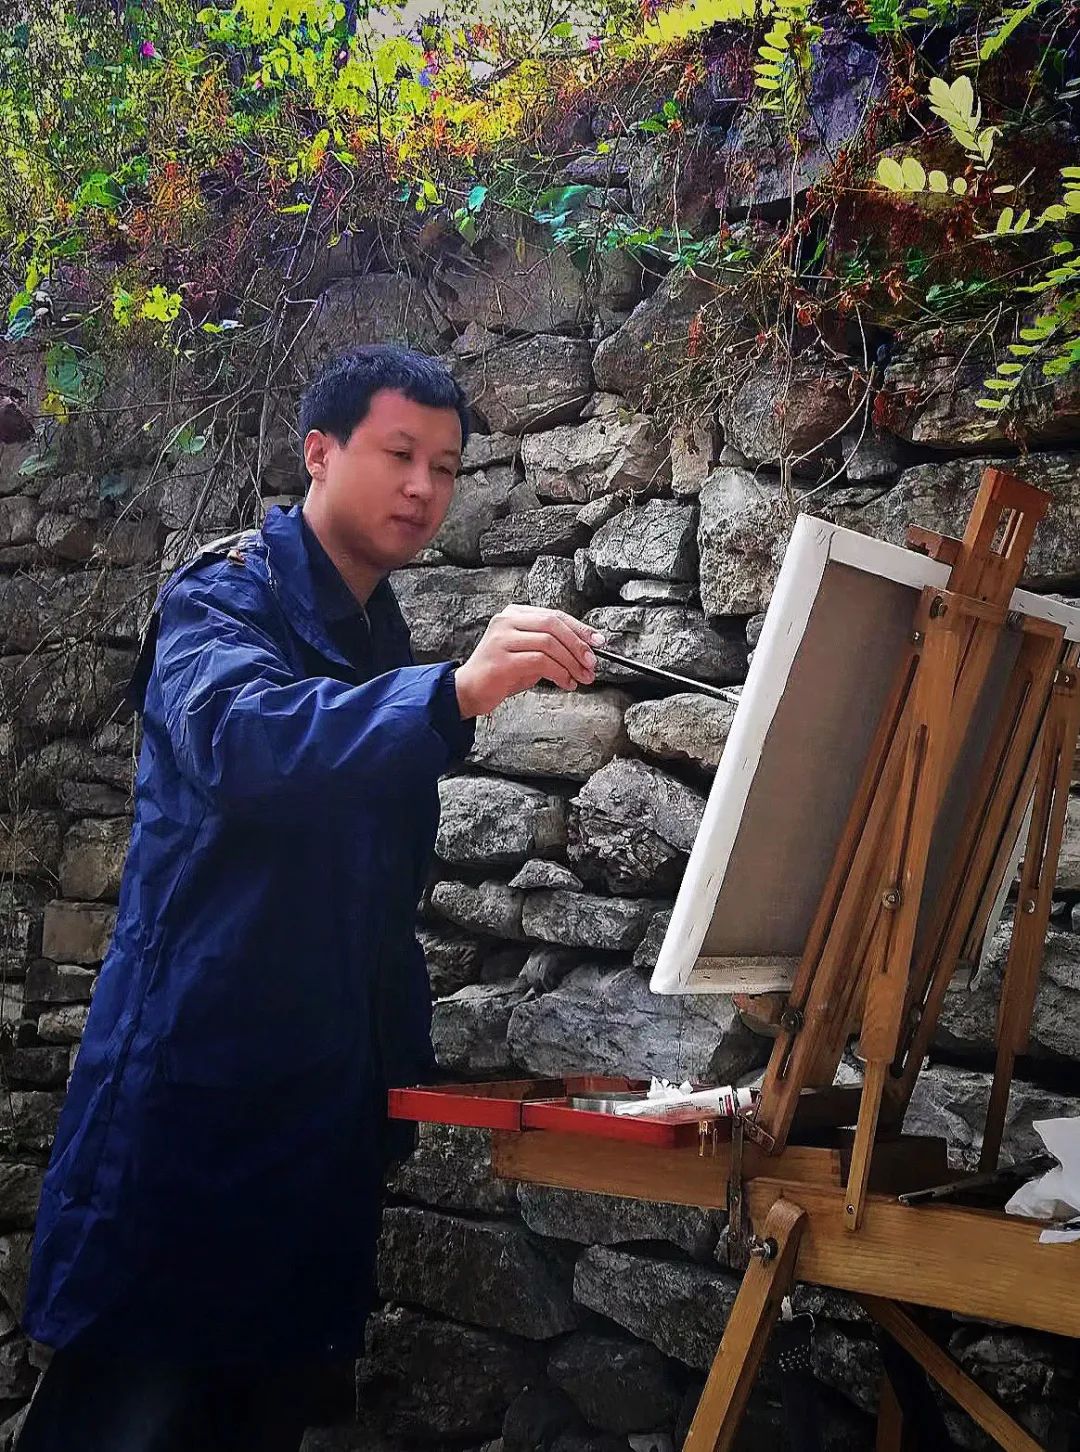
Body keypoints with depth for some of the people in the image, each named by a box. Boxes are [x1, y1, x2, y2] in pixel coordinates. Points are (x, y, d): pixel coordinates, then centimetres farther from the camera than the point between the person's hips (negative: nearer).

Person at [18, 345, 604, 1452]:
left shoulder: (385, 641, 15)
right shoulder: (225, 598, -6)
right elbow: (237, 737, -30)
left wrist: (404, 1059, 15)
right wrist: (456, 693, -43)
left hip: (327, 1089, 7)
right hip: (193, 1080, -7)